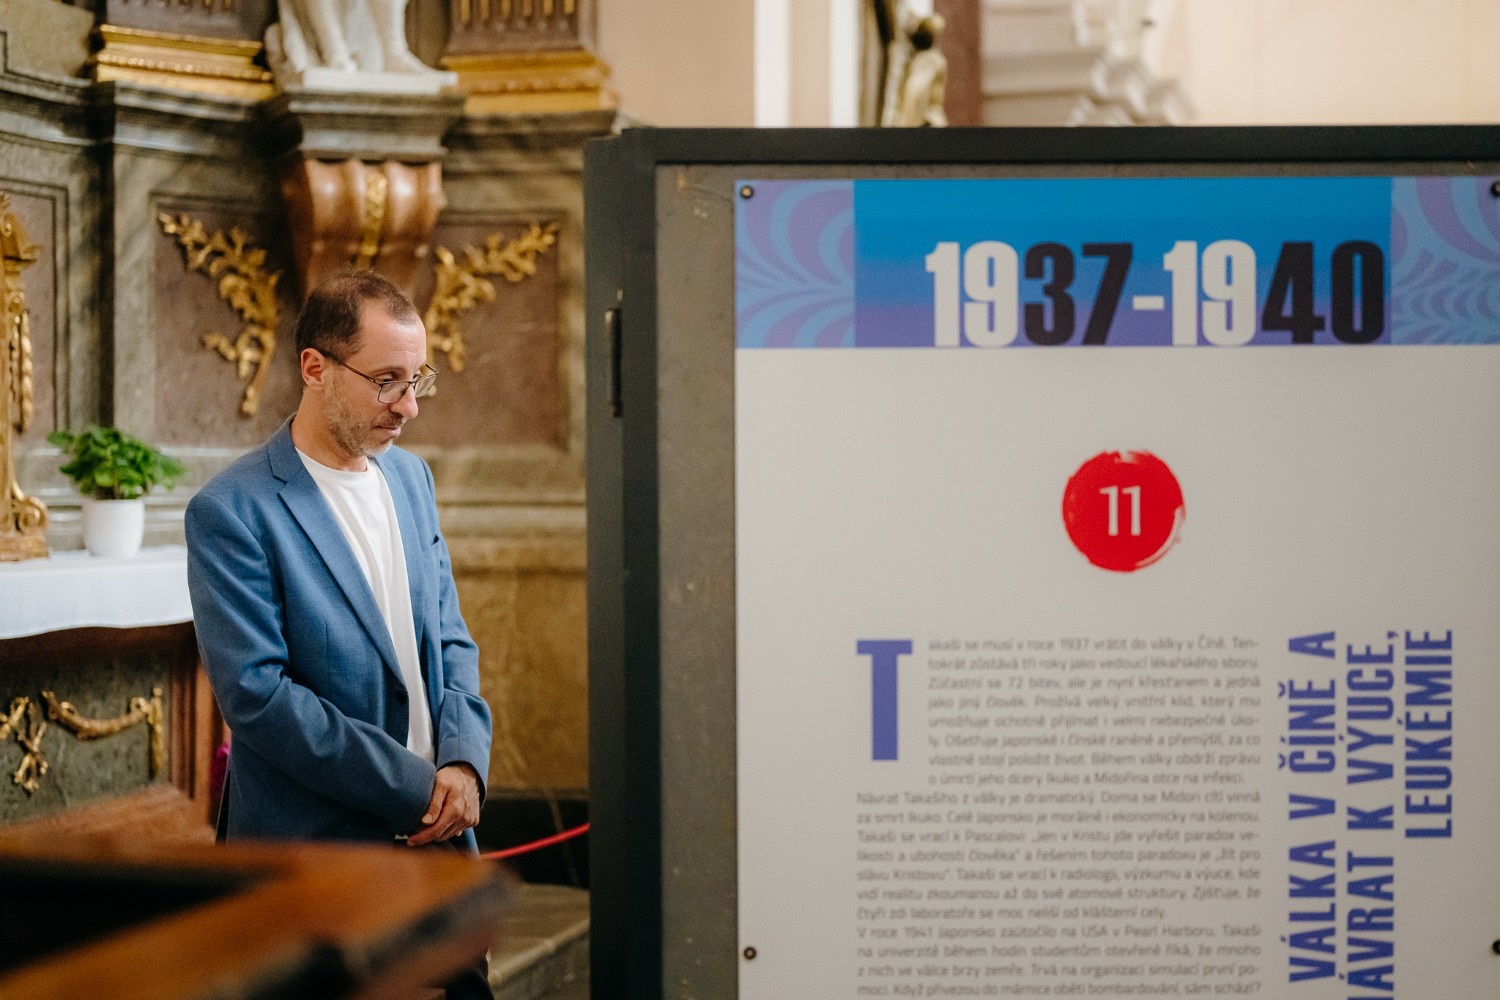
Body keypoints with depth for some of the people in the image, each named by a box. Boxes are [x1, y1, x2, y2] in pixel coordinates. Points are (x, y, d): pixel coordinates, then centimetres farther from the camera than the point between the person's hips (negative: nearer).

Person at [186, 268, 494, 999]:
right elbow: (257, 694, -18)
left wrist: (464, 762, -4)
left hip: (437, 834, 6)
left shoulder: (410, 476, 11)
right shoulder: (232, 512, -12)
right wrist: (414, 786, -16)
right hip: (315, 850, -6)